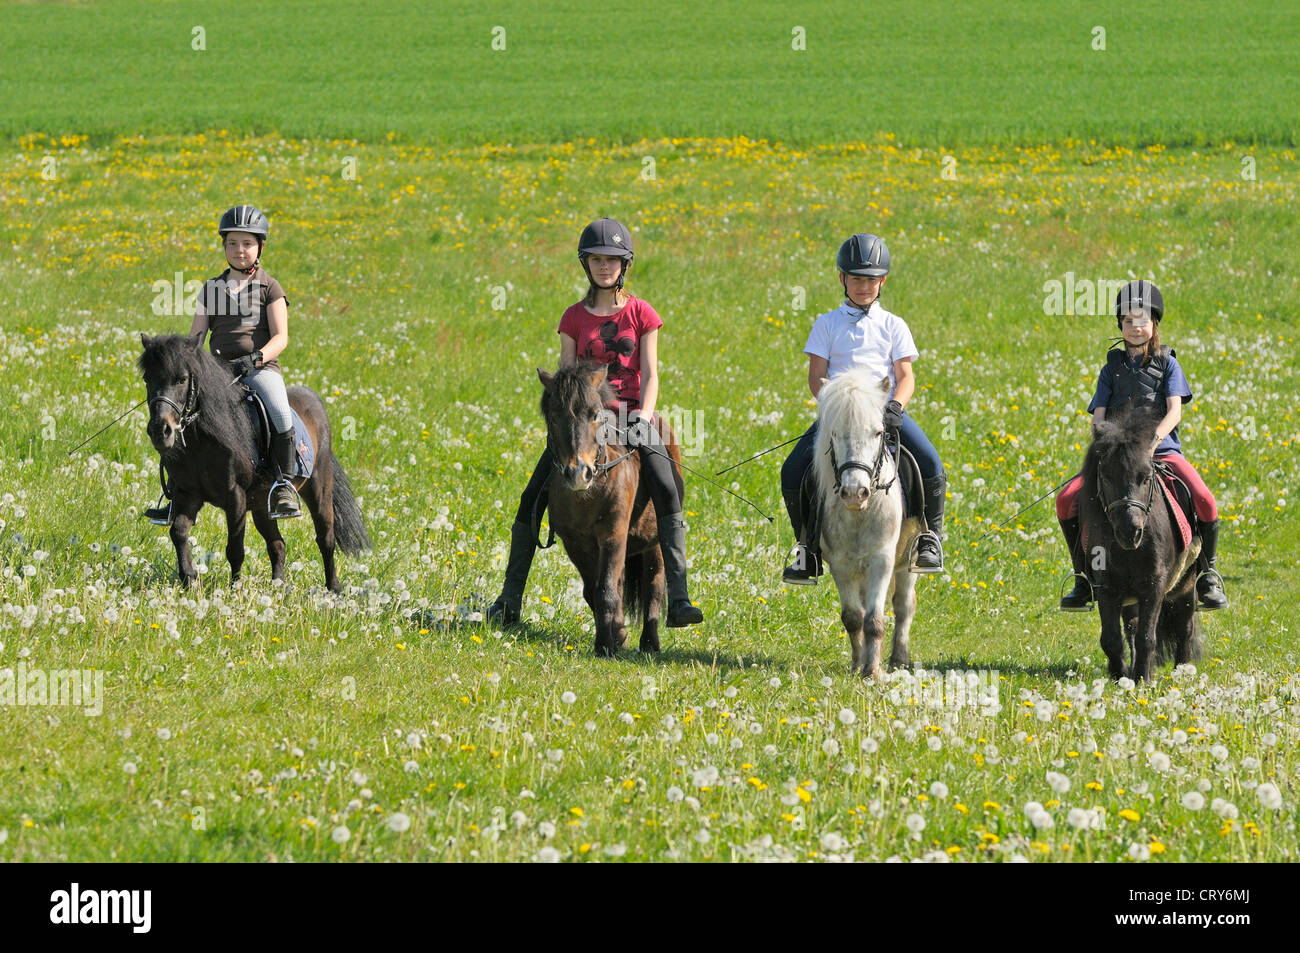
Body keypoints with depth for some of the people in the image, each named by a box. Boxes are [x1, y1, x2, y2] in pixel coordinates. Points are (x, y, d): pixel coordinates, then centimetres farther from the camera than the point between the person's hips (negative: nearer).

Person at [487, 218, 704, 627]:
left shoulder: (641, 314, 5)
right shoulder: (574, 318, 10)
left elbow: (650, 376, 2)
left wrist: (643, 418, -15)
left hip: (630, 414, -2)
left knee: (667, 491, -24)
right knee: (532, 498, -8)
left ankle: (677, 598, -27)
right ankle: (511, 597, 5)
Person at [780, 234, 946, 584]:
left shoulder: (893, 326, 13)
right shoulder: (827, 325, 11)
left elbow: (905, 377, 6)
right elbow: (816, 377, 4)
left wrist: (897, 405, -15)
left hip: (885, 408, 0)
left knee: (930, 465, -25)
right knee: (793, 471, -20)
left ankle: (930, 539, -3)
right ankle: (808, 550, -2)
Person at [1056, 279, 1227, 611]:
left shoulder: (1167, 363, 10)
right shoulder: (1112, 368, 16)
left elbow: (1175, 411, -3)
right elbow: (1098, 417, 9)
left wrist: (1152, 440, -22)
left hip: (1162, 450, -2)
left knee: (1205, 501, -29)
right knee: (1067, 500, -19)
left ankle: (1207, 574, -6)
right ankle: (1084, 577, -4)